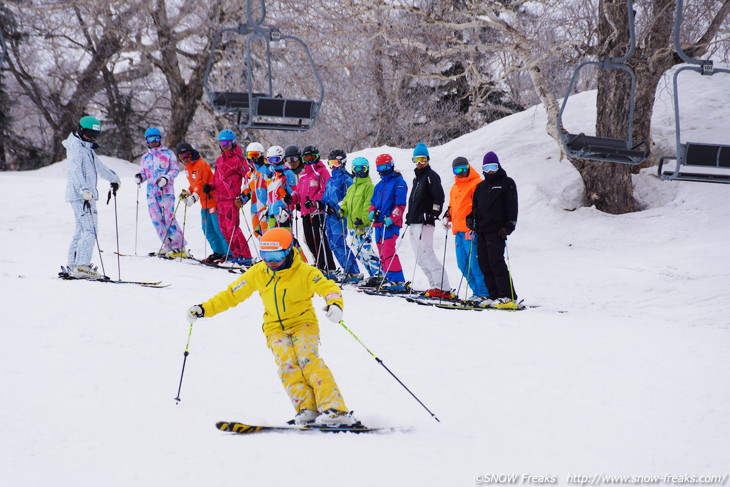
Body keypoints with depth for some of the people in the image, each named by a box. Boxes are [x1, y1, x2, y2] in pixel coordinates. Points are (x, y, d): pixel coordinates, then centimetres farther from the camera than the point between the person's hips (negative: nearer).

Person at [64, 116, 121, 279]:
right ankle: (82, 266, -22)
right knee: (90, 230, -16)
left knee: (82, 230, 11)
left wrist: (113, 178, 51)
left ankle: (73, 265, 14)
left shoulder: (87, 148, 22)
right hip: (80, 195, -10)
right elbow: (75, 171, -23)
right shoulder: (76, 147, -9)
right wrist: (84, 190, -35)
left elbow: (99, 166, 39)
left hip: (87, 195, 10)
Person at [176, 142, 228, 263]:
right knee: (207, 229, 12)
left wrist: (194, 196, -39)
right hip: (205, 202, 10)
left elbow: (200, 183, -28)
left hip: (213, 198, -10)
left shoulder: (200, 165, -17)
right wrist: (187, 192, 9)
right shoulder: (188, 167, 14)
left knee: (218, 228, -10)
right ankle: (218, 252, 19)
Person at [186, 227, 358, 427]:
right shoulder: (258, 273, -1)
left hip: (303, 322, -3)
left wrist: (335, 304, -46)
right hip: (276, 328, 3)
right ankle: (307, 411, -31)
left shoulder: (304, 272, -12)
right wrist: (204, 309, -3)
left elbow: (328, 287, -22)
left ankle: (335, 410, -33)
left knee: (308, 360, -28)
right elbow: (231, 295, 6)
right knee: (287, 364, -24)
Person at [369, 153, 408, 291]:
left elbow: (400, 204, -10)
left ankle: (397, 280, -20)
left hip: (391, 223, -8)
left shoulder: (398, 182, -3)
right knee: (382, 252, 6)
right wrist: (372, 211, 3)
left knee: (388, 251, -18)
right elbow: (374, 202, 25)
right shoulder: (379, 185, 20)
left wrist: (391, 218, -20)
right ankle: (389, 278, 11)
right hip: (379, 223, 8)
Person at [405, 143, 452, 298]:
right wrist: (409, 216, 26)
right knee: (420, 258, 8)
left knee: (426, 254, -17)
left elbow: (439, 196, -15)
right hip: (414, 223, 10)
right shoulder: (417, 178, 23)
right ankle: (435, 285, 9)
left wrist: (434, 214, -20)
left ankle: (444, 288, -20)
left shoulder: (431, 175, -5)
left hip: (425, 222, -10)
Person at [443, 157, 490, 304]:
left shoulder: (477, 184, -4)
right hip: (458, 231, 9)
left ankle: (484, 295, -11)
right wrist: (447, 217, 13)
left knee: (474, 263, -13)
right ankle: (477, 292, 15)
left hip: (470, 231, -9)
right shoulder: (455, 188, 22)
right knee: (463, 265, 8)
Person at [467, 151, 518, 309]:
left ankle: (508, 297, -15)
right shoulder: (481, 186, 22)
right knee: (484, 264, 1)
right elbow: (475, 206, 26)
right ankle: (495, 296, 4)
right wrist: (471, 218, 7)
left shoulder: (507, 183, 4)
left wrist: (508, 226, -12)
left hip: (496, 231, -7)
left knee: (496, 262, -15)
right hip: (481, 231, 7)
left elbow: (512, 207, -3)